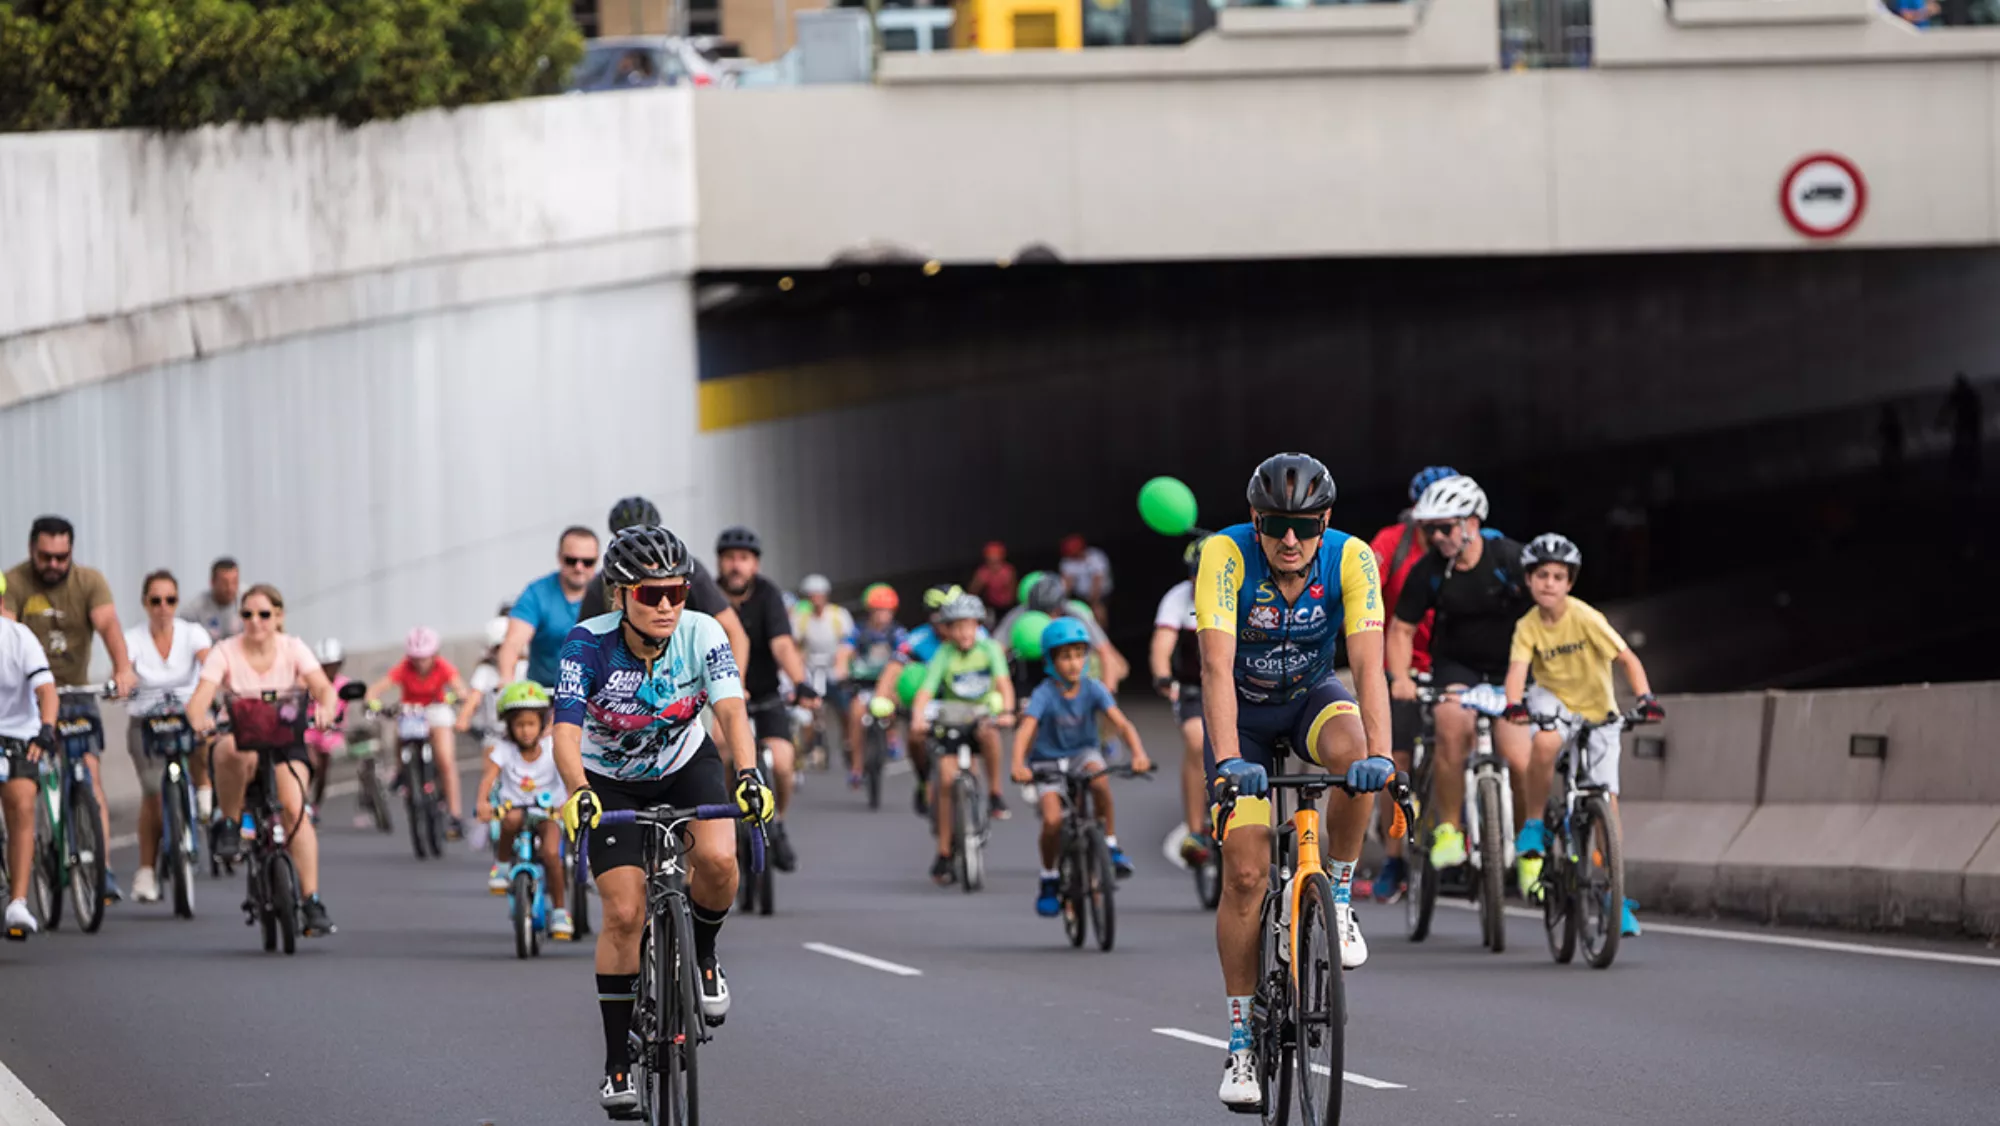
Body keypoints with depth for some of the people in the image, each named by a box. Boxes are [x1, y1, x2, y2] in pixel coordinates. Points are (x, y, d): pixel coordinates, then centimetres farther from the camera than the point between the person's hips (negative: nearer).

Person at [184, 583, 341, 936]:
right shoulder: (225, 652, -7)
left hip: (285, 740, 1)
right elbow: (199, 699, -19)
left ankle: (312, 901, -18)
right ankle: (230, 825, -18)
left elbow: (323, 687, -17)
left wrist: (326, 707, -41)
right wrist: (199, 718, -42)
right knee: (231, 751, -40)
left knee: (295, 808, -22)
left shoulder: (293, 649, -3)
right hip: (239, 735, -1)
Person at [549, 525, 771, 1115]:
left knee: (717, 858, -28)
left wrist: (747, 773, -53)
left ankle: (703, 957, 4)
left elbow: (731, 710, -34)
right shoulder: (589, 644, -28)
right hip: (613, 782, -1)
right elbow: (566, 730, -38)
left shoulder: (702, 635, -23)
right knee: (624, 914, -13)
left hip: (686, 765, 1)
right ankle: (617, 1063, 0)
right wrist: (577, 793, -57)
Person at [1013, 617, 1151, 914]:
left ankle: (1111, 844, -17)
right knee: (1053, 820, -22)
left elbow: (1122, 723, -20)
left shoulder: (1092, 689, -11)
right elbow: (1025, 730, -31)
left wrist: (1139, 754, -38)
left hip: (1083, 753, 1)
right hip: (1048, 760, -1)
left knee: (1098, 775, -34)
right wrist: (1018, 765, -49)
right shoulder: (1045, 694, -18)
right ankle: (1049, 879, 4)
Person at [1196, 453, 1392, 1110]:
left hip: (1312, 695, 1)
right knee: (1245, 872, -11)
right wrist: (1228, 759, -50)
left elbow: (1368, 662, -33)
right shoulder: (1226, 555, -28)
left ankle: (1339, 898, -12)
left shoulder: (1351, 560, -25)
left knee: (1349, 750, -36)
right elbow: (1217, 666, -37)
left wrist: (1379, 754, -48)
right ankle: (1241, 1043, -1)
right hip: (1243, 710, -1)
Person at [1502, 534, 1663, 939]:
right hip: (1552, 701, 0)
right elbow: (1517, 669, -23)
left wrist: (1644, 697, -37)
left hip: (1597, 712, 0)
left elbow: (1627, 658, -21)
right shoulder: (1528, 627, -12)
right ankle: (1533, 830, -14)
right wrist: (1514, 704, -45)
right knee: (1545, 743, -36)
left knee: (1607, 800, -6)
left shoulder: (1584, 617, -18)